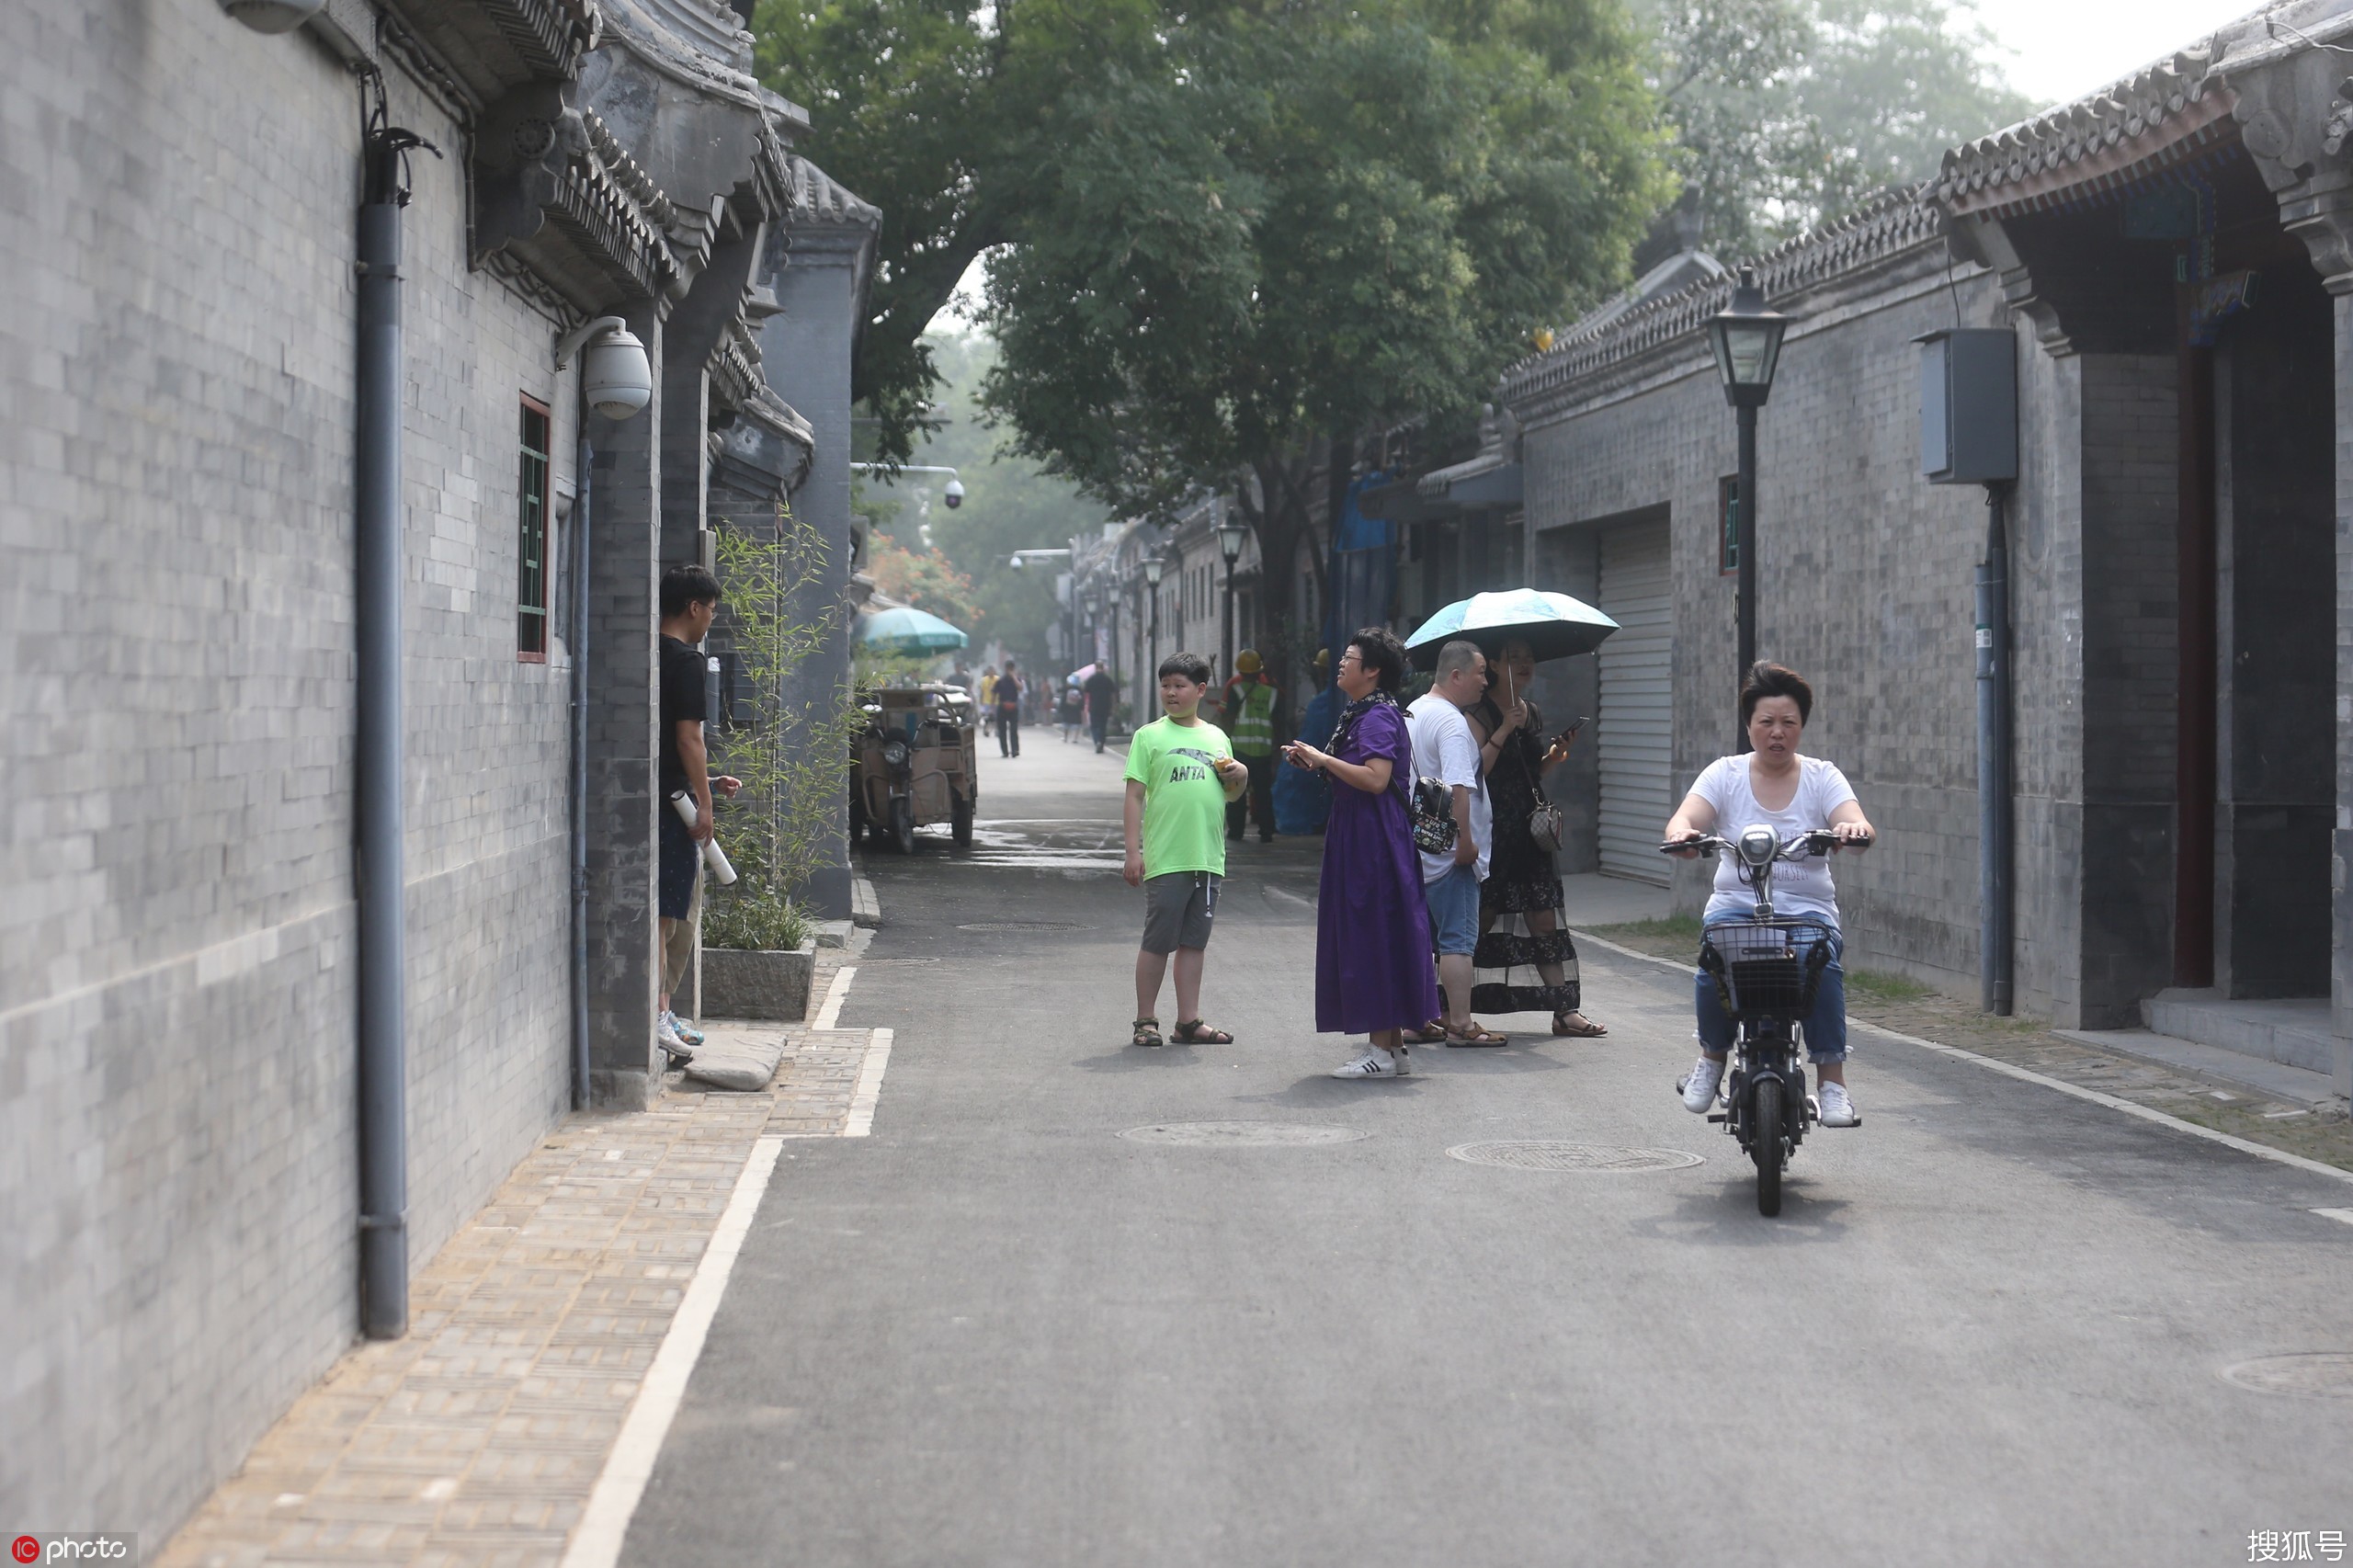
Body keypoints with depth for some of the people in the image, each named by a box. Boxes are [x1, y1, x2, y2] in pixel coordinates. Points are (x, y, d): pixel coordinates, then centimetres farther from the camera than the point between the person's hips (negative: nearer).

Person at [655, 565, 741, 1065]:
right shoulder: (686, 662, -11)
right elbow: (688, 737, -17)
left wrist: (707, 782, 27)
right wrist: (703, 802, -15)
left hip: (657, 794, 9)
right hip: (673, 799, -9)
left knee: (684, 911, 16)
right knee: (666, 909, -8)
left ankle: (662, 1011, 20)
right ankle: (654, 1016, -8)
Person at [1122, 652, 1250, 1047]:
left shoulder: (1216, 737, 13)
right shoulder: (1150, 736, -1)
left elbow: (1228, 795, 23)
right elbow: (1135, 795, -4)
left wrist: (1240, 777, 0)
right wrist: (1133, 851, -11)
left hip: (1208, 859, 4)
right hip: (1165, 859, -4)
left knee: (1194, 941, 9)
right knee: (1157, 942, 0)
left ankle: (1188, 1022, 15)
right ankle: (1146, 1022, 9)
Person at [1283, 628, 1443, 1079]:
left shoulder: (1379, 717, -13)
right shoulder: (1361, 714, 18)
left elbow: (1376, 779, -25)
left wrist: (1323, 758, -18)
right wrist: (1314, 764, 11)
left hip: (1374, 841, -10)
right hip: (1355, 838, 10)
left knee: (1373, 938, -8)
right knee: (1373, 940, 11)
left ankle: (1383, 1051, -5)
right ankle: (1393, 1046, 15)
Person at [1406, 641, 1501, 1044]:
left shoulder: (1411, 714, 15)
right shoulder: (1451, 721, -16)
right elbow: (1459, 787, -25)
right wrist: (1466, 840, -23)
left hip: (1415, 849, 9)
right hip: (1449, 852, -9)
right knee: (1458, 939, -5)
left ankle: (1419, 1021, 18)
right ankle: (1460, 1024, -5)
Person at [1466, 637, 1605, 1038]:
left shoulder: (1532, 714, 15)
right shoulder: (1480, 714, -8)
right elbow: (1475, 771, -18)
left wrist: (1552, 757, 6)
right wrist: (1504, 731, -21)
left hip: (1529, 830, 6)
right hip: (1492, 829, -6)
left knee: (1544, 916, 2)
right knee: (1482, 915, -2)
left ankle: (1565, 1010, 0)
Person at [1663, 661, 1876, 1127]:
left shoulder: (1821, 776, 7)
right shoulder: (1725, 774, 7)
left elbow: (1854, 822, -10)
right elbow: (1685, 818, -9)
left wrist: (1853, 830, -36)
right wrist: (1683, 832, -34)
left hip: (1807, 908, 0)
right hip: (1736, 902, 0)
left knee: (1823, 965, -31)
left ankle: (1832, 1079, -23)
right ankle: (1713, 1057, -1)